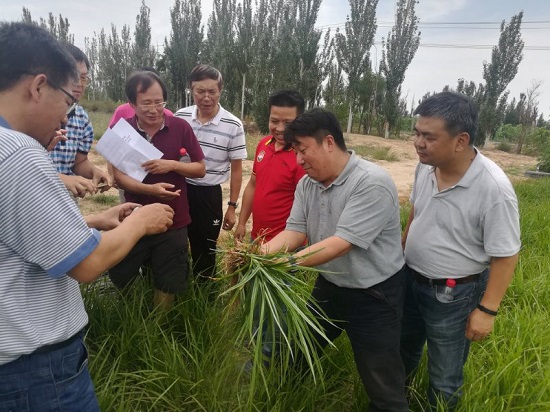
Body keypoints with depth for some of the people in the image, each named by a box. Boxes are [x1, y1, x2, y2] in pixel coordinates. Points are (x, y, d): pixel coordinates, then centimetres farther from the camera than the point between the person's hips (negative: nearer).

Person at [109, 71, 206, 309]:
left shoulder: (180, 127, -7)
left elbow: (200, 168, -1)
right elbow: (118, 176, -10)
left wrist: (172, 165, -20)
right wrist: (149, 189, -29)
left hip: (172, 222, -1)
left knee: (167, 287, 11)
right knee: (119, 279, 16)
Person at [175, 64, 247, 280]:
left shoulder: (233, 126, -9)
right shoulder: (180, 117, -2)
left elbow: (236, 169, -2)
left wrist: (232, 206, -2)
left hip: (209, 194, -2)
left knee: (204, 251, 10)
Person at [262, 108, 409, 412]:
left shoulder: (372, 183, -27)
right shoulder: (307, 184, -2)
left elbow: (340, 244, -32)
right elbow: (294, 231, -7)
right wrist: (262, 252, -25)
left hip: (373, 296, -7)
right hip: (329, 285, 7)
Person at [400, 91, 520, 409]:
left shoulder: (494, 188, -28)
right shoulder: (426, 166, -9)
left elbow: (505, 256, -19)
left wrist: (487, 310, -16)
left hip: (453, 295, -6)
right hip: (410, 280, 6)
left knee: (444, 379, 16)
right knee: (403, 352, 29)